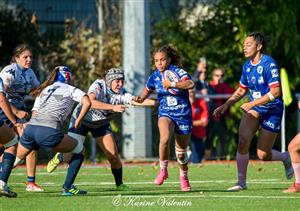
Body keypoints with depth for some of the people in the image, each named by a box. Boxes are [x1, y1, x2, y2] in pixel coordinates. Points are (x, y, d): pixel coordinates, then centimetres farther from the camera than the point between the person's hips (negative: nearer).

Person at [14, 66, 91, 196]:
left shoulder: (44, 90, 29)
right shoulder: (71, 90, 16)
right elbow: (87, 102, 0)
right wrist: (78, 121, 9)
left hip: (30, 128, 5)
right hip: (49, 131, -5)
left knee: (14, 159, 23)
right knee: (79, 150, 15)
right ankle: (67, 188, 11)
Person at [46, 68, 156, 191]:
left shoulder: (121, 94, -21)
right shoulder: (98, 86, -29)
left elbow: (136, 101, -39)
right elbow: (90, 102, -48)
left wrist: (152, 102, -57)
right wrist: (113, 107, -58)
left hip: (101, 124, 3)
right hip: (81, 119, -3)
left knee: (113, 156, -8)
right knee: (70, 155, -6)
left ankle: (119, 184, 13)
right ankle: (59, 158, 30)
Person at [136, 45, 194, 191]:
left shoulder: (177, 71, -13)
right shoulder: (155, 76, 1)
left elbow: (190, 84, -31)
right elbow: (147, 90, 17)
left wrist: (172, 84, -39)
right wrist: (140, 99, -4)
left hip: (183, 115, -2)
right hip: (165, 113, 2)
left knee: (181, 152, 8)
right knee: (165, 138, -31)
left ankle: (184, 177, 34)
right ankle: (163, 170, -13)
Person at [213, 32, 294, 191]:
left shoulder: (269, 64, -18)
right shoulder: (247, 65, 4)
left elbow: (275, 92, -24)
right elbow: (241, 90, 17)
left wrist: (252, 103, -28)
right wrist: (226, 105, 4)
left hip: (272, 110, -6)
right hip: (254, 108, 6)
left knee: (263, 155, -2)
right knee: (243, 140, -19)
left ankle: (286, 158, 32)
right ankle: (241, 182, -11)